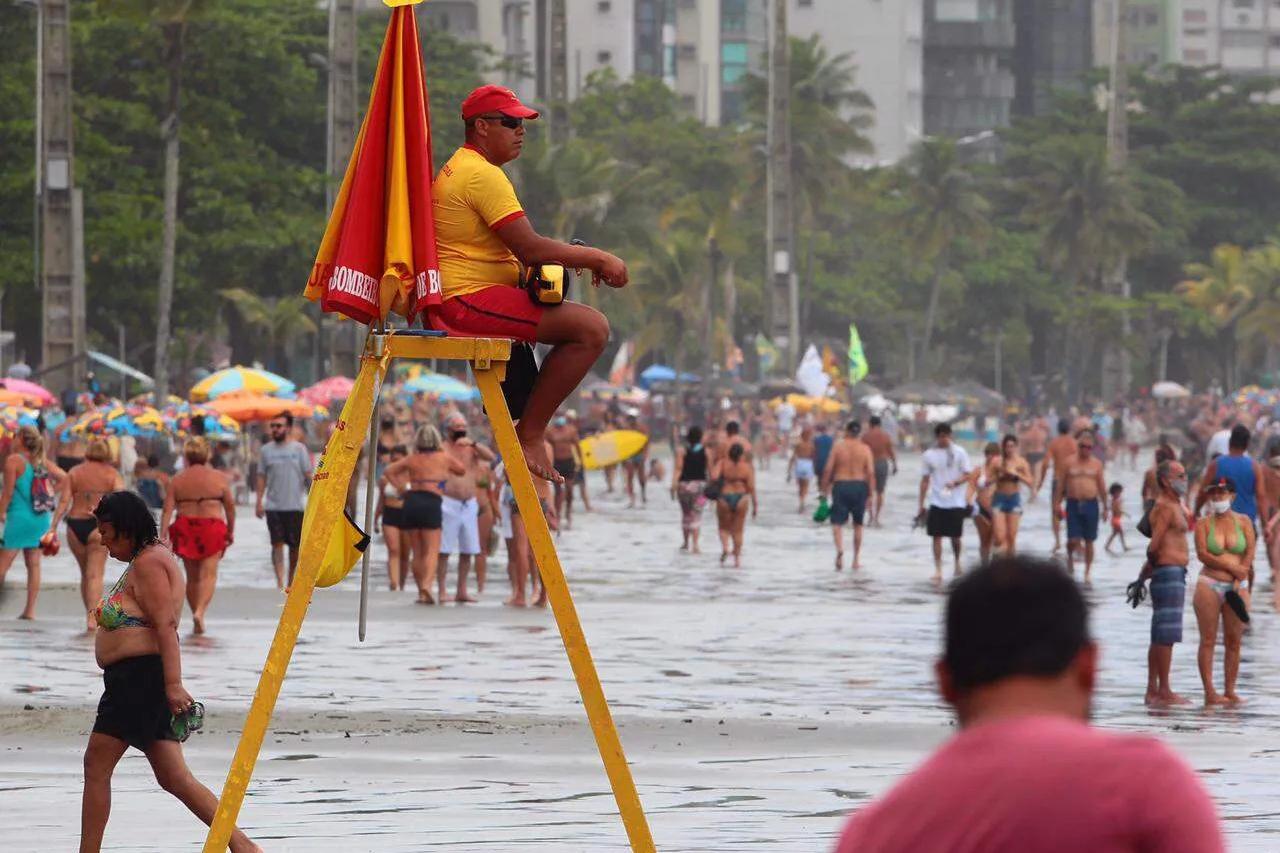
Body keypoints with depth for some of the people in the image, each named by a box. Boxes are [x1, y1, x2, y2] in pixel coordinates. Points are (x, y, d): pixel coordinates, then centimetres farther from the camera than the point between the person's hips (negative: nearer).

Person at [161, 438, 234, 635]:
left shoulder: (177, 480, 2)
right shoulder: (219, 478, -1)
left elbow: (167, 509, -3)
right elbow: (230, 507, 5)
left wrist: (163, 535, -3)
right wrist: (231, 531, 18)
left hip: (185, 528, 2)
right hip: (212, 526, -2)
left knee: (192, 576, 14)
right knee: (209, 574, -6)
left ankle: (196, 613, 22)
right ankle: (200, 611, -26)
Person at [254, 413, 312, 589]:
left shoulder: (299, 449, 3)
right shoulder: (266, 450, 6)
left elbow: (308, 476, 4)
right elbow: (261, 477, 7)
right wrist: (259, 502, -1)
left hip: (295, 505, 0)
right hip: (273, 506, 0)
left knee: (295, 545, 6)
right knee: (277, 543, -8)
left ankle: (291, 581, 20)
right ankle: (280, 582, -10)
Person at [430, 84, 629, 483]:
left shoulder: (458, 169, 22)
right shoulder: (483, 175, -14)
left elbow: (518, 249, 22)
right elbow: (529, 247, -20)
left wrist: (583, 258, 10)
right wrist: (597, 258, -11)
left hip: (455, 297, 11)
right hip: (471, 300, -11)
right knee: (591, 328, -18)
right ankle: (530, 435, -13)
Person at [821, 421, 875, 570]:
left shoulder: (838, 447, -2)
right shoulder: (865, 449, -1)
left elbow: (828, 469, -6)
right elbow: (870, 472, -8)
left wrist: (825, 487, 4)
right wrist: (870, 491, -1)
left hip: (841, 486, -2)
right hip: (860, 486, 2)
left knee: (837, 522, -2)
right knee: (858, 524, 15)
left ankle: (840, 549, -30)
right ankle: (856, 559, 21)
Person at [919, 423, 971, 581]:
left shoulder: (959, 453, -2)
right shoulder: (929, 455, 2)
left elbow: (967, 475, -1)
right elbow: (925, 481, 7)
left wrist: (955, 482, -22)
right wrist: (921, 505, 6)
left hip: (956, 502, -1)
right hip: (937, 502, 1)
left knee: (955, 537, 6)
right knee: (937, 536, -3)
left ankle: (957, 562, 31)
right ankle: (938, 570, 0)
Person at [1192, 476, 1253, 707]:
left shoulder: (1243, 521, 8)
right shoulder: (1203, 523, 3)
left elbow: (1250, 553, 1)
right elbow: (1202, 554, -8)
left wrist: (1239, 580, -10)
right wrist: (1231, 567, -13)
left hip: (1237, 586, 2)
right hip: (1209, 584, -2)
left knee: (1234, 641, 3)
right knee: (1208, 640, -5)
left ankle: (1230, 690, 8)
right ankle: (1209, 692, -6)